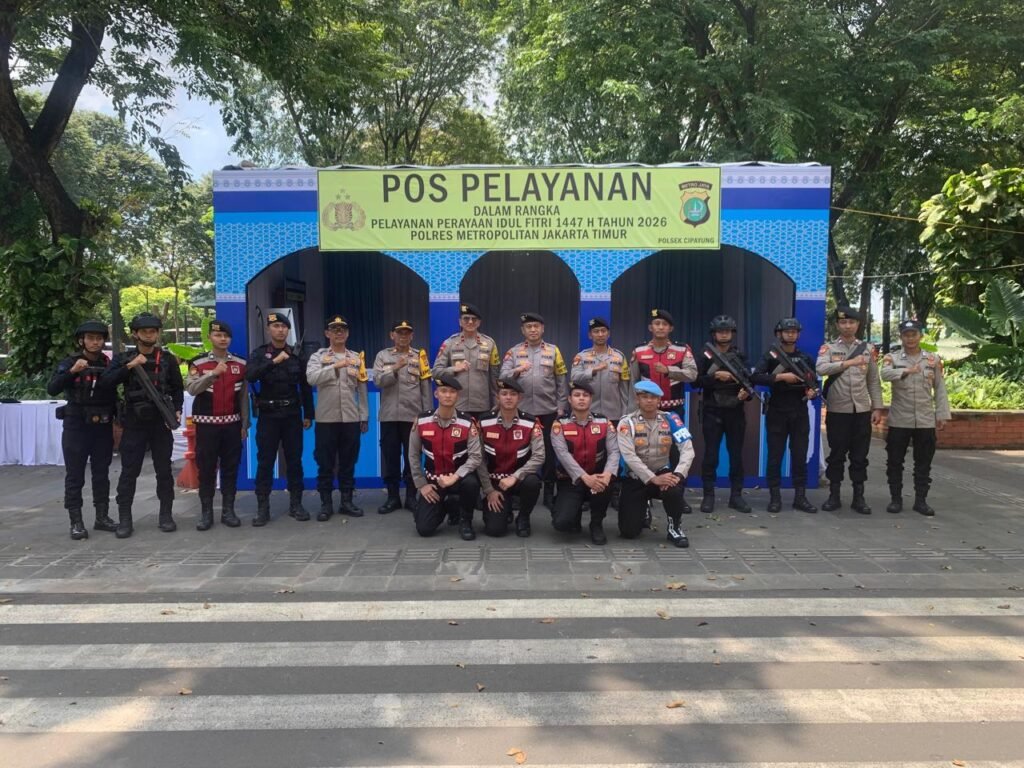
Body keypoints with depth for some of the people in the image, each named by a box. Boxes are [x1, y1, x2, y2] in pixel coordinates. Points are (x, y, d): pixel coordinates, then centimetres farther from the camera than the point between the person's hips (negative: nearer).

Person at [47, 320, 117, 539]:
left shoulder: (109, 364, 5)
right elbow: (52, 390, -17)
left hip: (103, 427, 3)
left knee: (102, 473, 9)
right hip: (76, 426, -3)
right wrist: (72, 371, -30)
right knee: (75, 475, 0)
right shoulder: (69, 363, -4)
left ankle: (102, 517, 17)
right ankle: (76, 522, 4)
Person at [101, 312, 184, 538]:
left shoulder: (168, 359, 5)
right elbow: (106, 382, -9)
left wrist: (177, 410, -7)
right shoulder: (123, 359, 4)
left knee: (164, 470, 5)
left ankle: (165, 515, 15)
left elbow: (178, 388, 8)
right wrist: (130, 366, -19)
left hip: (161, 422, 0)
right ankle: (124, 519, 7)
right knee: (129, 471, 1)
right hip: (134, 423, 0)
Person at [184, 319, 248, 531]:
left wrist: (245, 424, 4)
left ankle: (228, 511, 13)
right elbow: (191, 388, -17)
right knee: (206, 469, 3)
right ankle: (206, 513, 11)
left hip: (232, 423, 2)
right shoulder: (198, 363, -1)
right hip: (206, 423, -2)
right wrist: (213, 373, -29)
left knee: (231, 468, 5)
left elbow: (244, 397, 7)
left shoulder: (240, 364, 5)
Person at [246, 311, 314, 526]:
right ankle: (262, 508, 7)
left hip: (292, 414, 2)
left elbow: (305, 386, 8)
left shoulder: (297, 355, 6)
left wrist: (308, 415, 6)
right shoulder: (259, 353, 1)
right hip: (268, 415, -1)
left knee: (294, 460, 6)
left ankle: (296, 504, 15)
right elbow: (250, 376, -18)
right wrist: (274, 361, -25)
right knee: (265, 461, 1)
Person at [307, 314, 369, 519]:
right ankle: (326, 504, 10)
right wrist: (336, 366, -26)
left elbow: (362, 389, 10)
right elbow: (311, 378, -18)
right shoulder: (318, 356, 2)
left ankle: (347, 501, 16)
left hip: (351, 418, 2)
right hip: (326, 418, -2)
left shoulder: (357, 358, 10)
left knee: (348, 462, 8)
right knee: (325, 463, 2)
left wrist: (364, 416, 7)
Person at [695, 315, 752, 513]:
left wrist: (747, 392, -17)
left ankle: (736, 495, 13)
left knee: (736, 455, 5)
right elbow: (698, 381, -7)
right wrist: (716, 376, -20)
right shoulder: (706, 357, 3)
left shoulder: (740, 357, 9)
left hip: (735, 412, 2)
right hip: (713, 412, -2)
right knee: (710, 455, 0)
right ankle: (708, 496, 7)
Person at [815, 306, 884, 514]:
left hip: (862, 410, 2)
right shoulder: (828, 347, 1)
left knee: (860, 455, 6)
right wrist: (848, 362, -25)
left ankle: (858, 498, 14)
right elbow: (821, 368, -19)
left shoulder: (868, 349, 8)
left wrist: (877, 408, 3)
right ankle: (834, 496, 14)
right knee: (836, 454, 5)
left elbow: (874, 381, 8)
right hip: (837, 411, -2)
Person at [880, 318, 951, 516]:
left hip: (926, 421, 2)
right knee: (895, 462, 4)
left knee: (923, 463, 7)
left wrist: (942, 414, 3)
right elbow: (885, 374, -23)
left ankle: (920, 500, 16)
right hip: (899, 420, -1)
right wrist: (906, 371, -41)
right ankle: (896, 499, 15)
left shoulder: (933, 359, 6)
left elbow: (940, 389, 7)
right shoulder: (892, 358, 0)